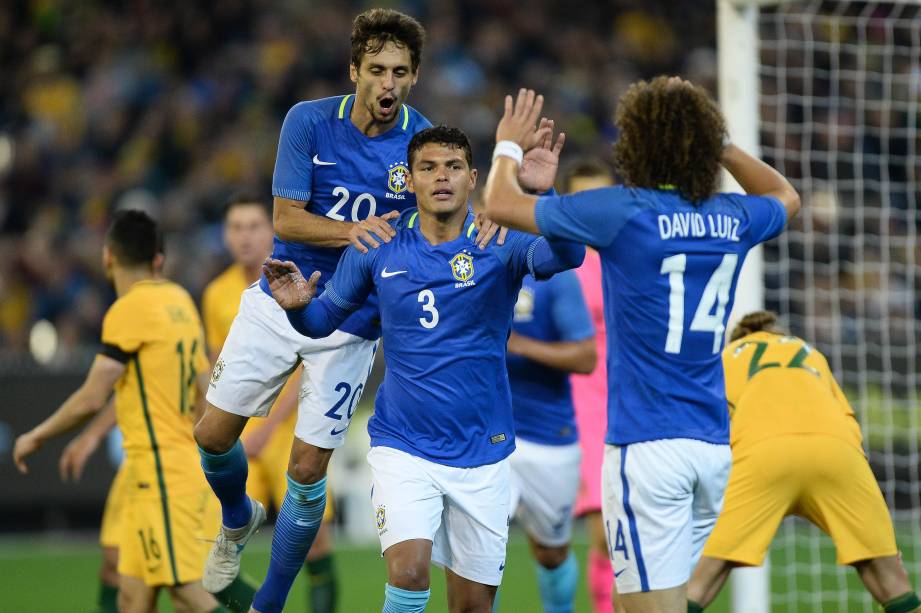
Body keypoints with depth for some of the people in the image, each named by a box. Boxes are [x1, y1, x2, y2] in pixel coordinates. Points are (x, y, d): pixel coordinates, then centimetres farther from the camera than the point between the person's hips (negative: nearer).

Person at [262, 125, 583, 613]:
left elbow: (565, 256, -27)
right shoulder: (377, 249, -1)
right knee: (408, 573, -23)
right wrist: (298, 307, -14)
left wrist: (543, 195, -45)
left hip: (482, 453, 0)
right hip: (403, 447, 0)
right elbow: (325, 319, 9)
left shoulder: (499, 242, -8)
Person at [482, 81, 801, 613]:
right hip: (714, 445, 6)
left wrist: (509, 146, 19)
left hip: (647, 446, -6)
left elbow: (501, 203, 0)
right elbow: (786, 197, 33)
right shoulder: (733, 219, 7)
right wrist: (717, 145, 31)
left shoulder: (624, 211, -9)